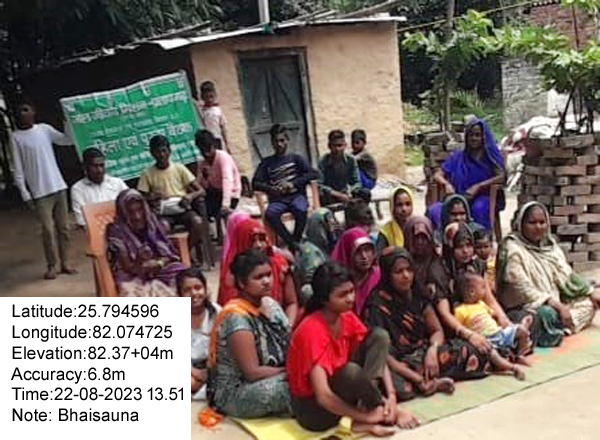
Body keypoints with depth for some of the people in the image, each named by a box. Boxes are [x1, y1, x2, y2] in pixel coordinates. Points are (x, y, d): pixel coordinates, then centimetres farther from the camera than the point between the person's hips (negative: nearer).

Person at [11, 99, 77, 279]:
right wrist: (25, 194, -8)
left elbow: (67, 140, 2)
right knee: (48, 230, -4)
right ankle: (51, 266, 8)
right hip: (40, 192, -3)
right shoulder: (16, 137, -3)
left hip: (58, 186, 3)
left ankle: (65, 263, 17)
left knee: (63, 227, 7)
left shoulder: (44, 128, 5)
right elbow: (18, 169, -4)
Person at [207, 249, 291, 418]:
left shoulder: (270, 304, 2)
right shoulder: (236, 317, -22)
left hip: (269, 378, 8)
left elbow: (288, 345, 5)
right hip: (235, 393, -8)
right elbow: (252, 372, -24)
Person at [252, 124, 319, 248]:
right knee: (270, 214, -33)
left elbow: (313, 174, 0)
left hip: (296, 196, -1)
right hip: (278, 200, 1)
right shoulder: (266, 163, 15)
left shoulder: (296, 159, 13)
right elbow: (255, 183, 5)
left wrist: (292, 184, -14)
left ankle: (296, 241, -18)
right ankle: (292, 243, -26)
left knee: (301, 210, -36)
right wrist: (271, 189, -16)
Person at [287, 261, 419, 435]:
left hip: (340, 390, 8)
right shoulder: (312, 330, -27)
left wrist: (391, 396, -16)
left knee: (379, 335, -8)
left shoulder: (347, 317, -4)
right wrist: (366, 416, -22)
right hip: (313, 409, -8)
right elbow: (323, 396, -31)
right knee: (351, 371, -38)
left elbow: (378, 355, 1)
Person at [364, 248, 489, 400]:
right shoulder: (377, 305, -14)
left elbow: (437, 330, 8)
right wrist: (417, 378, -24)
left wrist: (432, 350, -16)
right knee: (397, 384, -38)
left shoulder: (418, 295, 5)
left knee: (462, 350, -10)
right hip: (396, 363, -5)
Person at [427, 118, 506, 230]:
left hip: (485, 198, -2)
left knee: (479, 207, -40)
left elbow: (502, 177, -6)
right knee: (434, 209, -28)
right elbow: (437, 175, 11)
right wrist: (447, 184, -13)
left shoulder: (491, 156, 10)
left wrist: (478, 186, -19)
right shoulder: (458, 157, 17)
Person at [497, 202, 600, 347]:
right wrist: (557, 305, -25)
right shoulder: (512, 249, -13)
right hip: (522, 308, -9)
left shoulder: (549, 244, 9)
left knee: (587, 303, 0)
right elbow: (523, 289, -20)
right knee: (547, 314, -36)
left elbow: (565, 274, 11)